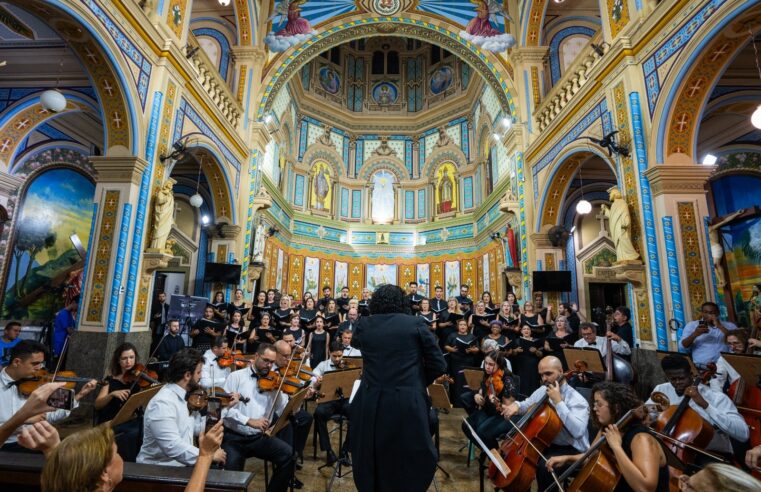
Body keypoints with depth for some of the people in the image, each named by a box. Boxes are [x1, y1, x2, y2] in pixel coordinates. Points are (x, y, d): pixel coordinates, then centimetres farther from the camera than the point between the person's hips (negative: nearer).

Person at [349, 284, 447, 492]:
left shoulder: (364, 325, 3)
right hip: (408, 405, -2)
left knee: (372, 470, 23)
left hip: (370, 406, 2)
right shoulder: (415, 324, -2)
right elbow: (438, 365, 0)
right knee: (410, 469, 19)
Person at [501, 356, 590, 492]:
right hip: (546, 442, 7)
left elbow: (578, 431, -37)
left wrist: (559, 402, -35)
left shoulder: (577, 400, -22)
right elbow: (527, 404, 14)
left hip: (571, 449, -7)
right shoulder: (542, 391, -1)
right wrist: (516, 405, -10)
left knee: (544, 467, -29)